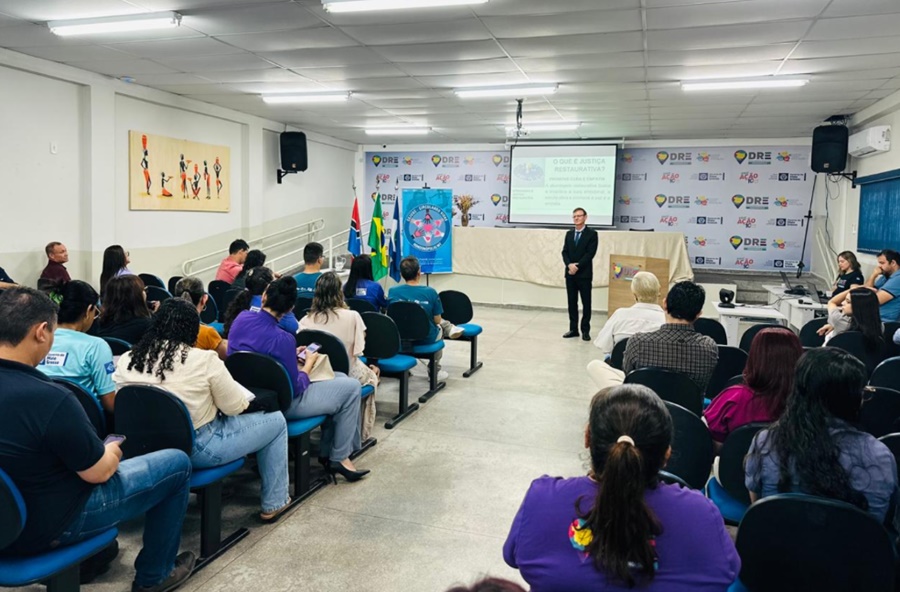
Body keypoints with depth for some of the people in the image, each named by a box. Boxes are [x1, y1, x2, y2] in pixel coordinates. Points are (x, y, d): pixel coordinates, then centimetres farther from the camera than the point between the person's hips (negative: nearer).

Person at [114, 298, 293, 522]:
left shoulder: (125, 360, -3)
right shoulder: (204, 360, -18)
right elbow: (235, 407, -10)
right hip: (195, 448, -7)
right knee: (276, 420, 12)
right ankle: (273, 504, 22)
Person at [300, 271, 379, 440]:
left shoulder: (306, 320, -11)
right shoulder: (352, 316, -18)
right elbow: (357, 350, -13)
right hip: (347, 374, -3)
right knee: (372, 376, 31)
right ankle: (363, 432, 38)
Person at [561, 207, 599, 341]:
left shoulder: (592, 234, -3)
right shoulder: (569, 234, 13)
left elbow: (590, 253, -11)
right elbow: (565, 252, 6)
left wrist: (577, 266, -17)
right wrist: (569, 265, -13)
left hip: (584, 274, -5)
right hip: (570, 273, 5)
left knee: (586, 303, 1)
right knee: (572, 302, 7)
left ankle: (585, 330, 6)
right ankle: (573, 329, 14)